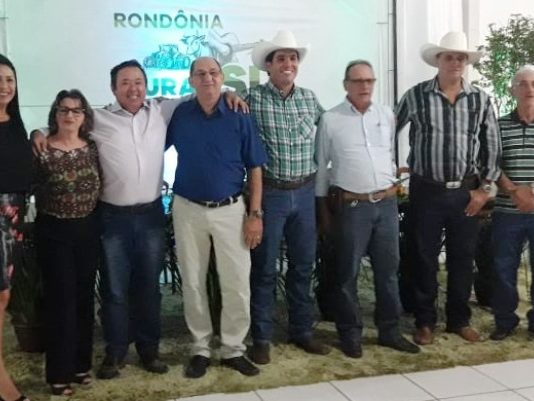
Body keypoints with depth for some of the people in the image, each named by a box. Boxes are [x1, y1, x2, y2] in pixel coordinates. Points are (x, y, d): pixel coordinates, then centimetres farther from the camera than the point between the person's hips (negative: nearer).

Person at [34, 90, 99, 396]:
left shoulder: (92, 148, 3)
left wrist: (97, 219, 6)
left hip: (88, 229, 4)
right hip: (54, 232, -4)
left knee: (84, 297, 11)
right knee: (61, 299, 0)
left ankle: (81, 363, 25)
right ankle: (59, 372, 12)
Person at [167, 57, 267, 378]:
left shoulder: (239, 116, -3)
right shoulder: (179, 115, 0)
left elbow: (255, 168, -1)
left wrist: (255, 214, -6)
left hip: (230, 210, -1)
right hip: (188, 210, 1)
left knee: (237, 284, 0)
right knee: (193, 283, 9)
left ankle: (234, 349, 16)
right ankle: (201, 348, 23)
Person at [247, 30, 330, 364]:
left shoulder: (309, 98, 7)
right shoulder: (254, 98, -7)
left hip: (305, 192, 5)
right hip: (269, 193, -4)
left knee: (304, 264, 13)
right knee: (264, 267, 4)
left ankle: (302, 331, 27)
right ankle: (262, 338, 17)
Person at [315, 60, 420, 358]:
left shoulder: (387, 115, 8)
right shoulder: (330, 120, -3)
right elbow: (321, 166, 0)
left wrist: (394, 187, 14)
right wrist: (324, 210, 0)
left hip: (387, 203, 4)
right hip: (351, 206, -4)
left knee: (388, 269, 11)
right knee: (348, 273, 4)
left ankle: (390, 330, 24)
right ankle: (351, 333, 18)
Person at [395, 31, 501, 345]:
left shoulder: (481, 100, 3)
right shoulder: (416, 96, -3)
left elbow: (492, 147, 6)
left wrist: (484, 189, 1)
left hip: (466, 192, 2)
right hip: (426, 191, -2)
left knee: (463, 258, 10)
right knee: (425, 258, 6)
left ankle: (460, 319, 26)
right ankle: (425, 321, 20)